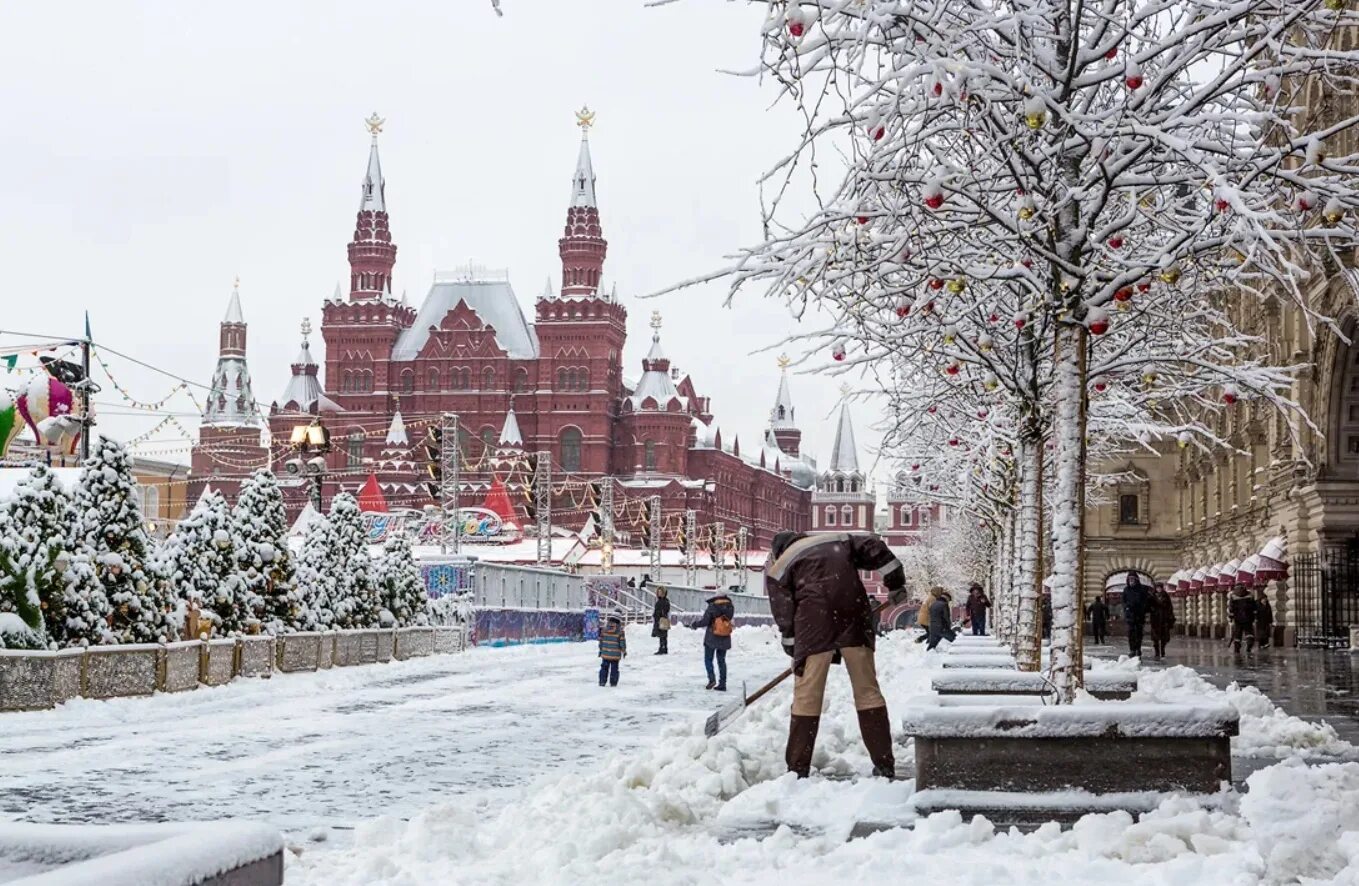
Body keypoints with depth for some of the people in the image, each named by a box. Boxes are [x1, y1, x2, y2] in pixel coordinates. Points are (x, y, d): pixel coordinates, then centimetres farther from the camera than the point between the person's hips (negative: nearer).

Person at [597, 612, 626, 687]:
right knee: (614, 668, 6)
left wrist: (600, 650, 15)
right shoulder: (620, 631, -9)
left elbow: (601, 641, 5)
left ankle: (602, 681, 9)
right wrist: (624, 651, 7)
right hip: (616, 655, -2)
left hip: (605, 654, 2)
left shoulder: (603, 629, -1)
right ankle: (613, 683, 7)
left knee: (604, 667, 11)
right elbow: (622, 643, -6)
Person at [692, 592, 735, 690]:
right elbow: (733, 622, 6)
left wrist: (694, 625, 2)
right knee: (721, 660, 12)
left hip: (712, 638, -4)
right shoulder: (730, 607, -2)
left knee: (708, 659, 7)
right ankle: (722, 684, 9)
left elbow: (704, 622, -14)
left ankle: (712, 678, -12)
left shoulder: (712, 607, -15)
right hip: (725, 639, 4)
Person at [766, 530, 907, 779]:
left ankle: (797, 769, 6)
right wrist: (895, 581, 12)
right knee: (868, 690, 9)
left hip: (814, 620, -2)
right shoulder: (837, 541, 24)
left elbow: (783, 611, 8)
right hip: (854, 611, 3)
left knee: (806, 696, 4)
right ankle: (884, 764, 9)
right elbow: (873, 547, 11)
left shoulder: (778, 567, 17)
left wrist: (791, 642, 14)